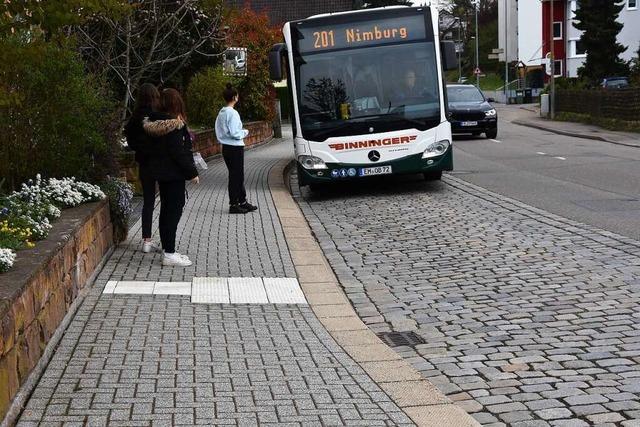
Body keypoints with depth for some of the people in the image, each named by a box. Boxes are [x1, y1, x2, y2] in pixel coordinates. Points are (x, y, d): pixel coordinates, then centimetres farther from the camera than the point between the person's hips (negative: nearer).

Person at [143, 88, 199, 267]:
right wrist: (192, 172, -13)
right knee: (174, 210, -5)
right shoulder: (174, 125, -19)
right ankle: (169, 254, -5)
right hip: (174, 173, -9)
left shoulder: (155, 123, 7)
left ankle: (167, 249, 24)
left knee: (166, 210, 15)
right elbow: (179, 152, -21)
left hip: (161, 172, 9)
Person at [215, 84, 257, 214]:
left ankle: (242, 202, 26)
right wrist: (245, 132, -3)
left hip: (226, 147, 9)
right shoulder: (233, 113, -17)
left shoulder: (221, 113, 9)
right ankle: (233, 205, 6)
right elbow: (234, 133, -22)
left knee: (238, 175, 17)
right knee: (236, 176, 0)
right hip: (235, 148, -9)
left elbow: (219, 131, 13)